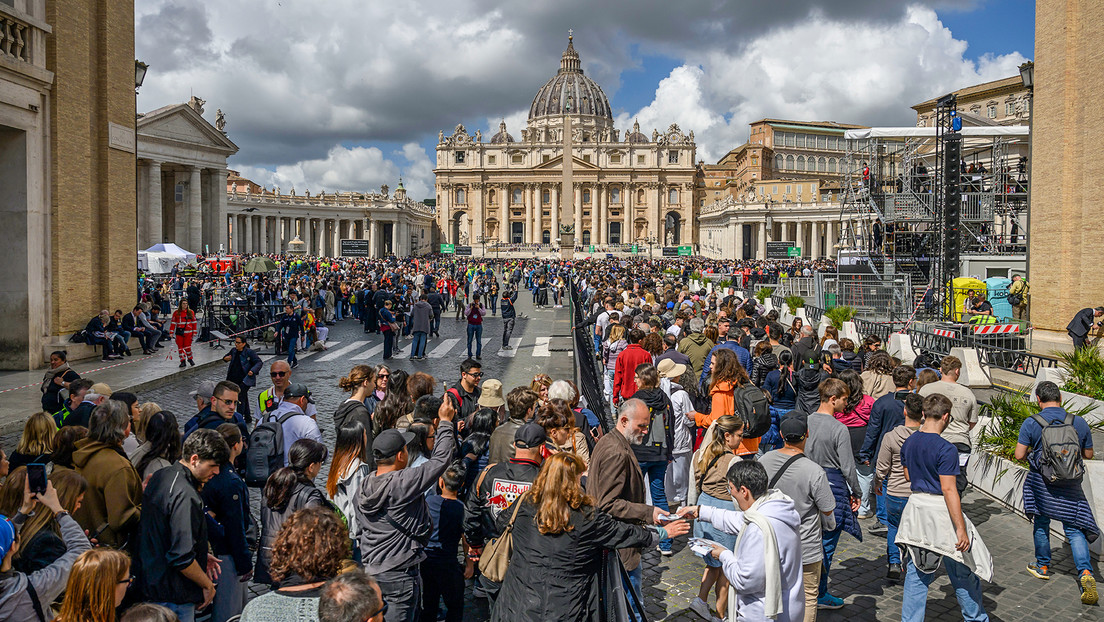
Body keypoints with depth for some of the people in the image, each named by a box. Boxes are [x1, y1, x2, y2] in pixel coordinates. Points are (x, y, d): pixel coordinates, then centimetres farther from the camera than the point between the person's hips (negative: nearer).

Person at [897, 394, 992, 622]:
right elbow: (949, 490, -22)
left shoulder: (908, 443, 2)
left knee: (916, 573, 13)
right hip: (940, 511, -6)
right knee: (963, 571, 14)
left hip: (915, 508, 6)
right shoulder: (945, 449, -19)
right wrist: (961, 529, -20)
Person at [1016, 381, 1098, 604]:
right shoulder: (1079, 423, -2)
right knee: (1074, 529, 6)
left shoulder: (1031, 423, -11)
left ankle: (1042, 566, 29)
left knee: (1041, 523, 17)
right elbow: (1088, 454, 8)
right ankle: (1085, 573, -12)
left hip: (1041, 483, -1)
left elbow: (1019, 455, -11)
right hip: (1071, 486, 2)